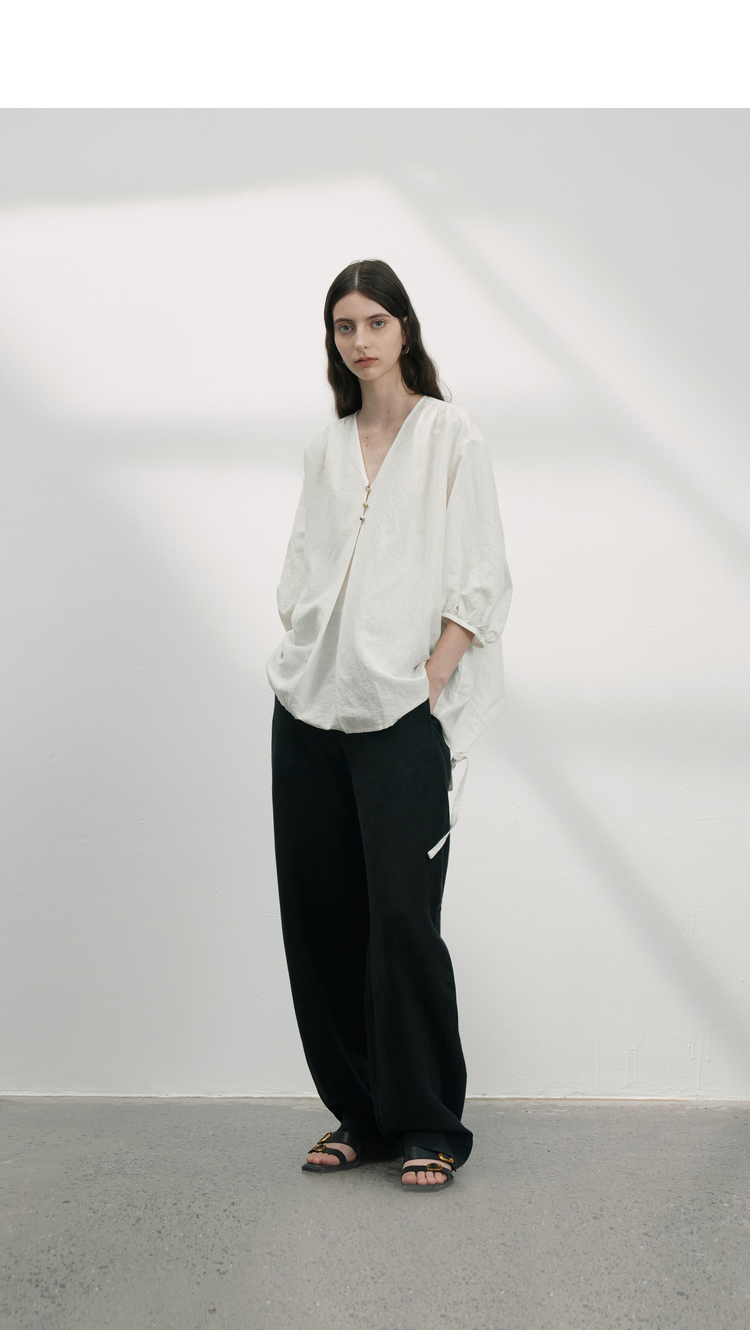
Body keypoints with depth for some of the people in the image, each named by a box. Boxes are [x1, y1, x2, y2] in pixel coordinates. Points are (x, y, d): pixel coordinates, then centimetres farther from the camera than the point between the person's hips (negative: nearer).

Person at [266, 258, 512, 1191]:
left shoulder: (450, 436, 1)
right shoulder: (325, 448, 16)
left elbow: (479, 580, -4)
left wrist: (429, 684, -11)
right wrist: (297, 646, 4)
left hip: (400, 713, -5)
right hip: (309, 706, 5)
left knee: (401, 915, -7)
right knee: (318, 912, 6)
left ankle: (427, 1126, 6)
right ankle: (359, 1113, 19)